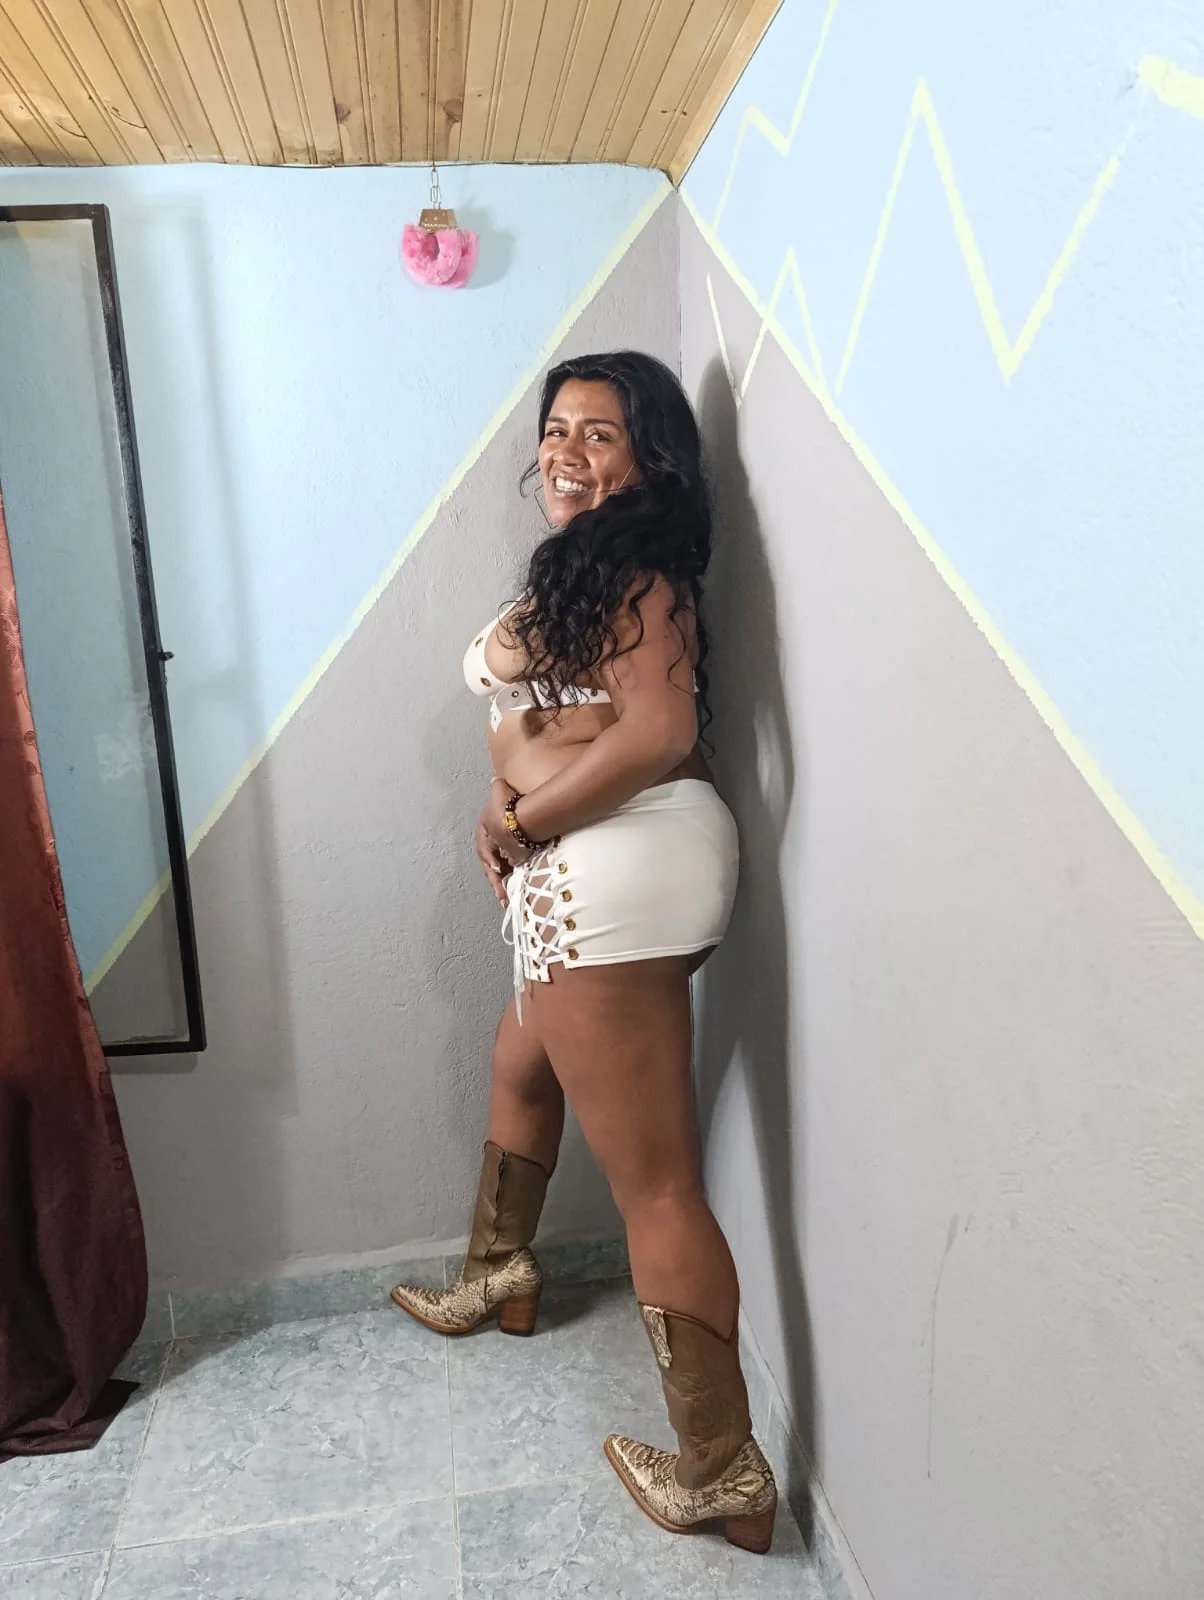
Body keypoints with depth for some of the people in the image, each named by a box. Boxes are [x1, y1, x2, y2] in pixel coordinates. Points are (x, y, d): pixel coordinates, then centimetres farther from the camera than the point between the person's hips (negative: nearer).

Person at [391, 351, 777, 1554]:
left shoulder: (629, 566, -10)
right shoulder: (591, 566, 20)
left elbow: (657, 732, -23)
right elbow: (551, 718, 20)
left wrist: (519, 828, -12)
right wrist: (511, 801, -1)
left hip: (616, 870, -11)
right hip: (591, 877, 11)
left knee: (653, 1179, -5)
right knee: (522, 1064, 30)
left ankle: (722, 1477, 9)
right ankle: (498, 1278, 53)